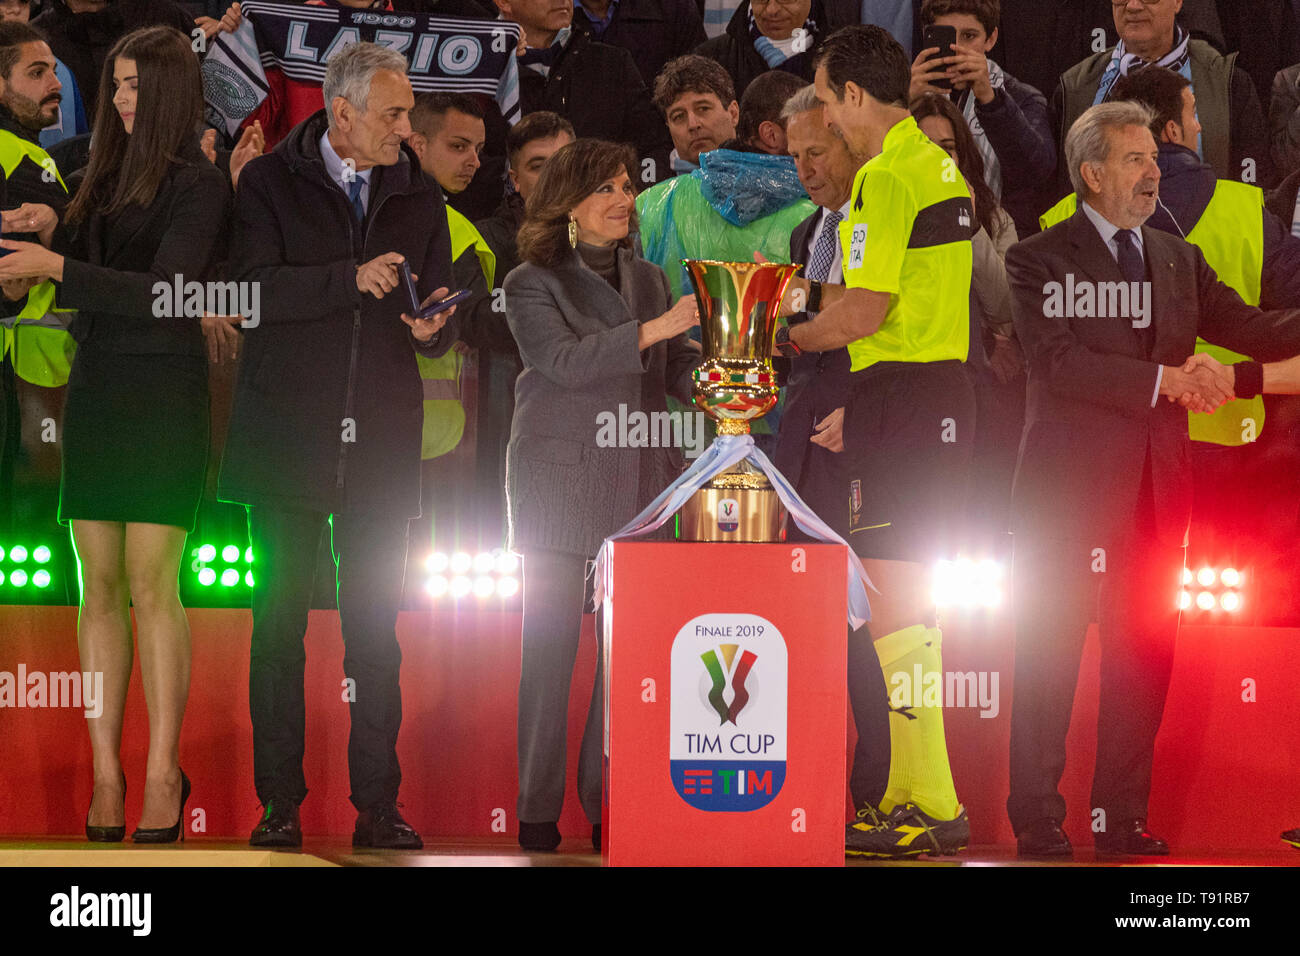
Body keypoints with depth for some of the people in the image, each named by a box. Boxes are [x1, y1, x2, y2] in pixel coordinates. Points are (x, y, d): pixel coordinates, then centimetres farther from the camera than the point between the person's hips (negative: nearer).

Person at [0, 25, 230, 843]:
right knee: (100, 588, 2)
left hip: (165, 395, -6)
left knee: (152, 585, -9)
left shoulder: (199, 184, -5)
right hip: (95, 392, 6)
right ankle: (106, 772, 3)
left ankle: (163, 774, -5)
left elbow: (164, 291, -15)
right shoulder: (108, 176, 15)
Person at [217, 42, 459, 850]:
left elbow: (442, 318, 15)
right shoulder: (272, 183, 2)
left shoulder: (419, 195, 12)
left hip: (382, 441, 3)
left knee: (377, 628, 3)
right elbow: (253, 290, -11)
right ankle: (279, 803, 6)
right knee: (279, 622, -1)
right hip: (288, 438, -2)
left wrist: (433, 328, -8)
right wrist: (351, 280, -21)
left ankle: (378, 805, 7)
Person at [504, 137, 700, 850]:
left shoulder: (647, 279, 17)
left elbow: (680, 375, 14)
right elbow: (565, 361, -14)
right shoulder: (532, 283, 2)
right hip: (560, 485, -4)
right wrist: (652, 330, -21)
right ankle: (538, 811, 0)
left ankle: (609, 804, 2)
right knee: (551, 645, -3)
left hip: (639, 484, 4)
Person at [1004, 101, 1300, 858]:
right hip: (1070, 489, -6)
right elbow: (1060, 363, -16)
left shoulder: (1179, 259, 15)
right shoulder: (1040, 260, -4)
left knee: (1144, 654, 7)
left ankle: (1124, 820, 14)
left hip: (1157, 492, 6)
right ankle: (1038, 821, 4)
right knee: (1050, 654, -2)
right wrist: (1163, 380, -22)